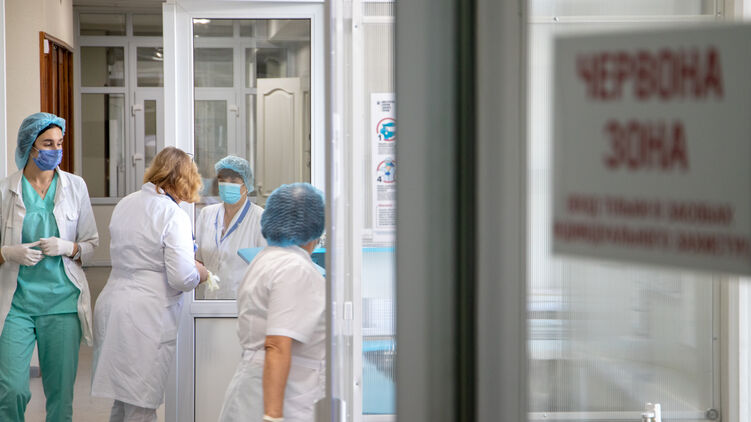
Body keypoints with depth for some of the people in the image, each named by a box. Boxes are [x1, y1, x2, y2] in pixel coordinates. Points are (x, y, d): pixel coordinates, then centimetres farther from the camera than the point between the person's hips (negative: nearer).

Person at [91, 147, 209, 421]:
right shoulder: (174, 215, -12)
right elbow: (182, 278, -17)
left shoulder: (123, 205, 11)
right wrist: (201, 274, 5)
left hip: (111, 304, 7)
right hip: (146, 314, -7)